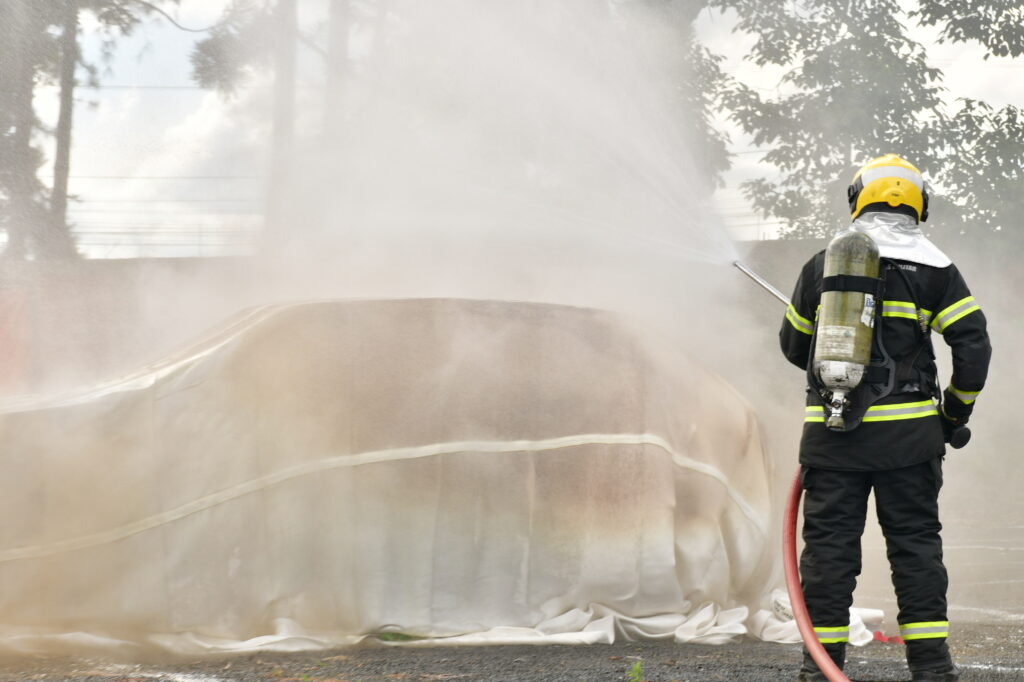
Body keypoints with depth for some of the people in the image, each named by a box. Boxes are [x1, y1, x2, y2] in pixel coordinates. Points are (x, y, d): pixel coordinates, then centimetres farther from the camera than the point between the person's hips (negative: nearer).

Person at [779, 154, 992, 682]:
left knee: (829, 540, 5)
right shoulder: (934, 268, 2)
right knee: (915, 540, 5)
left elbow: (794, 344, 16)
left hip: (832, 435, 1)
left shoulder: (822, 264, 6)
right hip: (907, 431, -1)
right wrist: (954, 415, 8)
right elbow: (973, 347, -4)